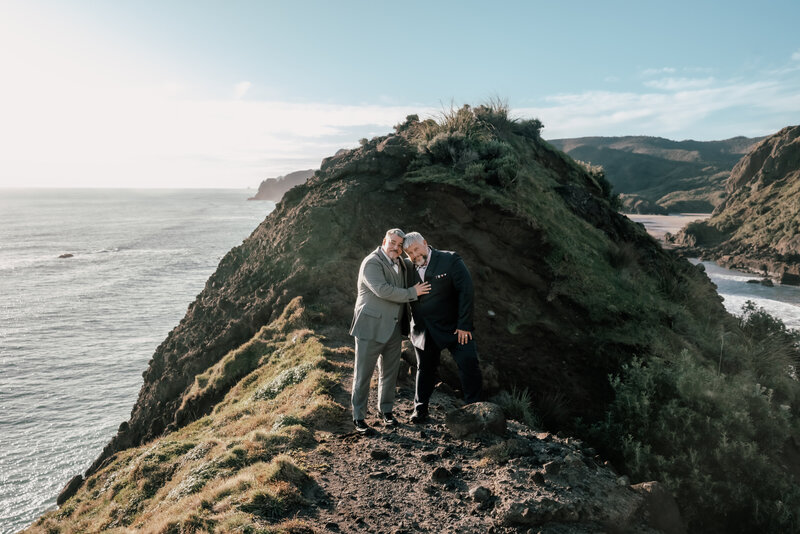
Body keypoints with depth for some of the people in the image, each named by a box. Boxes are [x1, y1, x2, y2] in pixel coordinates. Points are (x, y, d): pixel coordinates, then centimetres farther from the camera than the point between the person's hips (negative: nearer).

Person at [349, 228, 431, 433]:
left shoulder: (400, 264, 12)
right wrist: (412, 293, -16)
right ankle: (358, 416, 10)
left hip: (393, 329, 7)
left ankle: (385, 410, 29)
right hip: (371, 327, -7)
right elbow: (382, 290, -25)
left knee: (390, 372, 14)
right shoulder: (371, 263, -12)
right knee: (363, 373, 1)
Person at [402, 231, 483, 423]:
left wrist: (464, 325, -15)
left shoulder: (450, 260, -10)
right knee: (425, 369, 13)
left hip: (453, 327, -3)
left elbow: (465, 291, -12)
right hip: (423, 331, 3)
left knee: (469, 363, -9)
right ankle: (420, 408, 29)